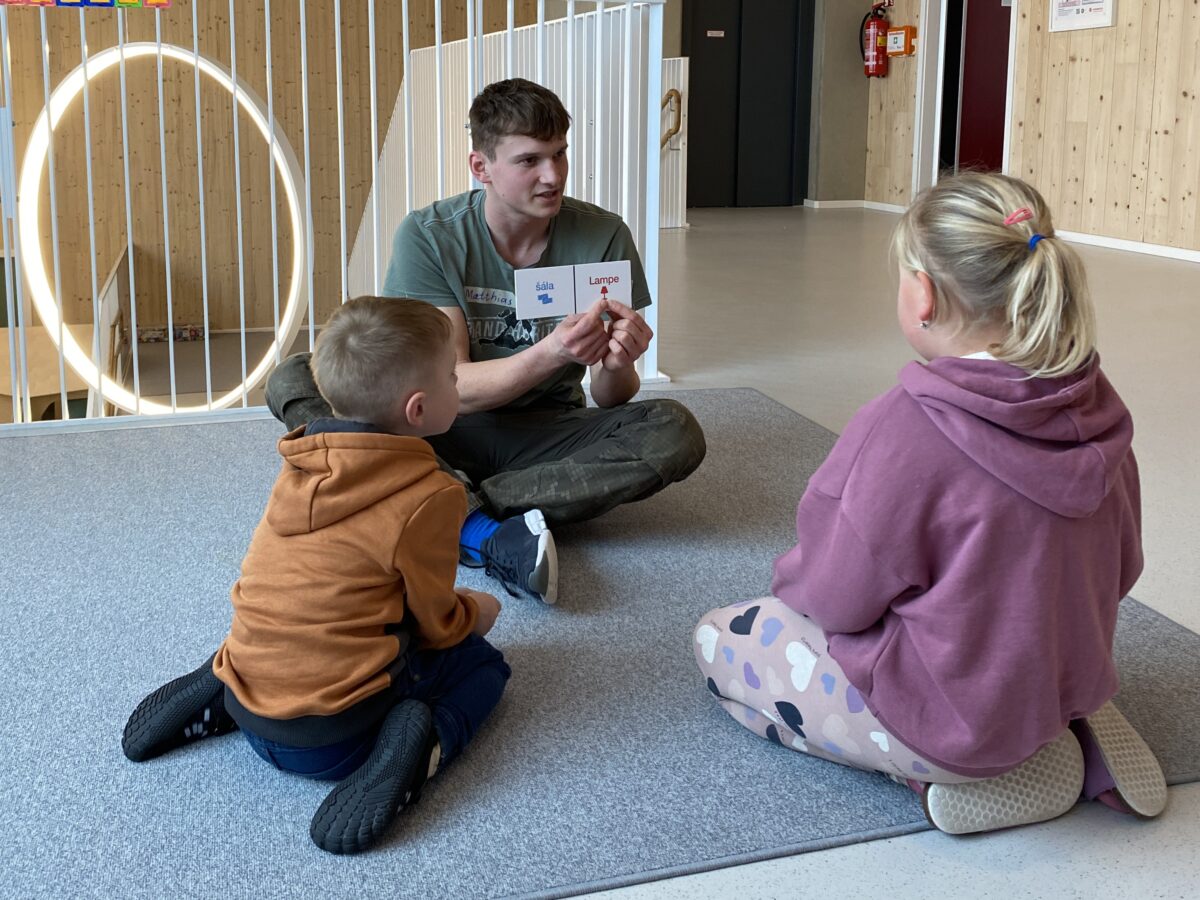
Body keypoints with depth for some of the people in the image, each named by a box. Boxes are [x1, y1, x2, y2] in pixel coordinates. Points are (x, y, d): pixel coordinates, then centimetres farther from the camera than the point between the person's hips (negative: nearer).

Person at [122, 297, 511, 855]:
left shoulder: (302, 465, 6)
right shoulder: (428, 496, -13)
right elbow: (434, 624, -3)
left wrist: (449, 606, 23)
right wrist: (473, 614, 20)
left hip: (251, 703, 6)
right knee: (482, 662, 16)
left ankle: (219, 696, 15)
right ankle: (419, 739, -13)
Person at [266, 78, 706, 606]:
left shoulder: (602, 237, -8)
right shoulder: (428, 236, -11)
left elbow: (610, 402, -6)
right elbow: (451, 388, -17)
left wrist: (618, 366, -31)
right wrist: (550, 354, -35)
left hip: (545, 433, 1)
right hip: (445, 431, 0)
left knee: (676, 434, -28)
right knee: (293, 381, -23)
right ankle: (486, 530, -36)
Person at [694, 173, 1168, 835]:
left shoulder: (902, 432, -29)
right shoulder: (1098, 410, -8)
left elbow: (834, 598, -18)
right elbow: (1120, 568, 5)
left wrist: (789, 579, 6)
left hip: (953, 714, -7)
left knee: (717, 639, 12)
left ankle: (949, 767, -1)